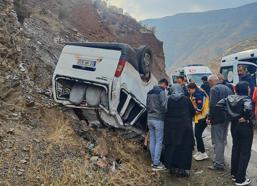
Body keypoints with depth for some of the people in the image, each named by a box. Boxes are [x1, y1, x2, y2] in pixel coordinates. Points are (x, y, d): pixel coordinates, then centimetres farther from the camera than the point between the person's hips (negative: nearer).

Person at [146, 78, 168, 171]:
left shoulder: (149, 92, 13)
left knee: (152, 140, 13)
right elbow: (164, 106, -15)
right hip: (158, 119, -8)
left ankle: (153, 160, 21)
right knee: (159, 141, -2)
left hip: (149, 118, 8)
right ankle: (156, 164, -1)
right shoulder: (161, 92, -11)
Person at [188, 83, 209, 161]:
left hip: (202, 118, -10)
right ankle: (199, 151, 25)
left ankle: (203, 154, 1)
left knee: (198, 135, -7)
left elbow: (199, 108, -23)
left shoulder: (199, 94, -19)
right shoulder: (195, 94, 12)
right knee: (197, 135, 15)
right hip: (198, 117, 10)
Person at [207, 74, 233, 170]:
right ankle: (220, 160, 30)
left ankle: (218, 164, 1)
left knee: (218, 141, -2)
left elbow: (213, 105, -22)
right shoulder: (228, 88, 12)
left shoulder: (214, 89, -14)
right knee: (222, 140, 18)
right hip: (227, 118, 8)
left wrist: (209, 118, -15)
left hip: (217, 119, -8)